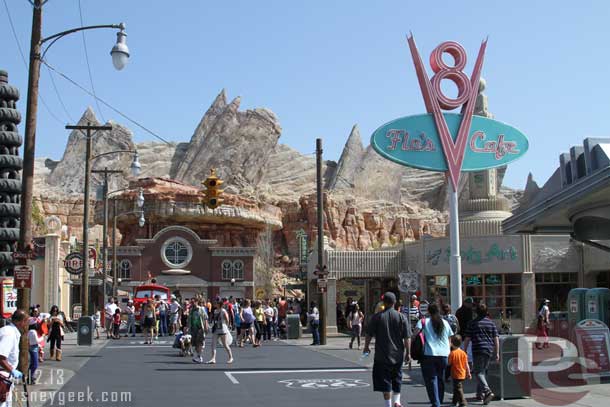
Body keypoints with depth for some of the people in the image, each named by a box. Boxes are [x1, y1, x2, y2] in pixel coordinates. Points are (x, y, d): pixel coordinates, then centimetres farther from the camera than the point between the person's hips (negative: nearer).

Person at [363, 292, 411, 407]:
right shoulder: (401, 317, -1)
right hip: (398, 355, 2)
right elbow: (407, 337, -3)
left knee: (385, 381, 3)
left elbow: (369, 335, 0)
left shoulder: (377, 317, -5)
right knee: (397, 379, 20)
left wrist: (366, 347, 16)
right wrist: (407, 353, 5)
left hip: (382, 355, -2)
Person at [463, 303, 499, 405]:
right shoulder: (491, 323, 8)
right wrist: (497, 353, 10)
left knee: (478, 372, -5)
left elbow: (467, 339, -2)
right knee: (483, 371, 18)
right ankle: (480, 392, 24)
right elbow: (496, 339, 6)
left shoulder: (473, 323, -1)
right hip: (489, 350, 5)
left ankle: (487, 391, -24)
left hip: (478, 350, -4)